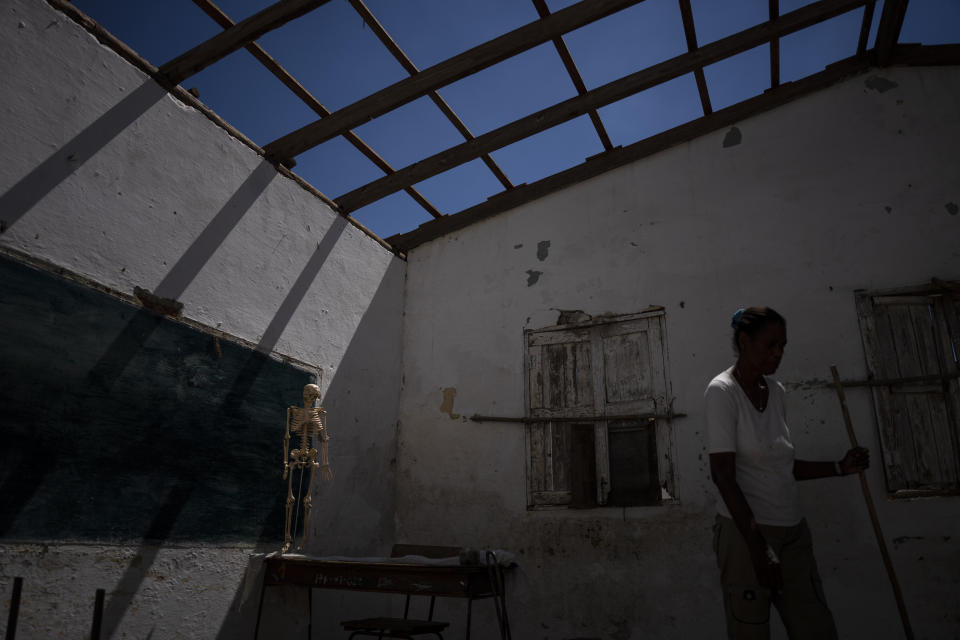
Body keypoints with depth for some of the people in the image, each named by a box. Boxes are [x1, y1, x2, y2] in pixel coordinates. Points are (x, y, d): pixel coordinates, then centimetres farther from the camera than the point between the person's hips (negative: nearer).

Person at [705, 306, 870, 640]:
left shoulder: (776, 390, 8)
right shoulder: (722, 391, -11)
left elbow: (780, 465, 14)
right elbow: (723, 474, -16)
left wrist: (839, 467, 7)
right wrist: (758, 545, -18)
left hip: (793, 529, 6)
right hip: (745, 530, -6)